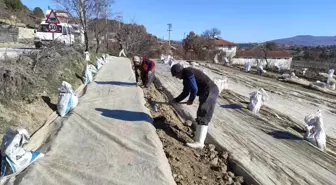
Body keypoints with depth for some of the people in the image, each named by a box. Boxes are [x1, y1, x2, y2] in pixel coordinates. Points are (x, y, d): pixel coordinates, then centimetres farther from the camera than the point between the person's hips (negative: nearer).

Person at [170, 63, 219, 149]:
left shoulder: (187, 73, -13)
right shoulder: (186, 77, 18)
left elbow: (194, 89, -18)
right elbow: (185, 92, 25)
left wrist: (191, 100, -2)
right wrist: (176, 100, 23)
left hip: (210, 92, -11)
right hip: (208, 93, 11)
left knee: (202, 117, -14)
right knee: (201, 114, 19)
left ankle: (199, 142, -15)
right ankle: (199, 136, 32)